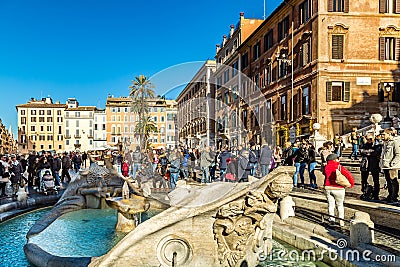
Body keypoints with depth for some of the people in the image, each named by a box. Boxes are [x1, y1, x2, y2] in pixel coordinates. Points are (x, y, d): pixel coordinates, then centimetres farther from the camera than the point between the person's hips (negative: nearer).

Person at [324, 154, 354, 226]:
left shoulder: (326, 167, 1)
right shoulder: (340, 167, -9)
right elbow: (349, 175, -14)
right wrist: (351, 184, -1)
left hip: (328, 188, 2)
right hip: (338, 189, -2)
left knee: (331, 205, 12)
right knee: (340, 205, 14)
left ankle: (331, 220, 12)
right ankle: (341, 221, 15)